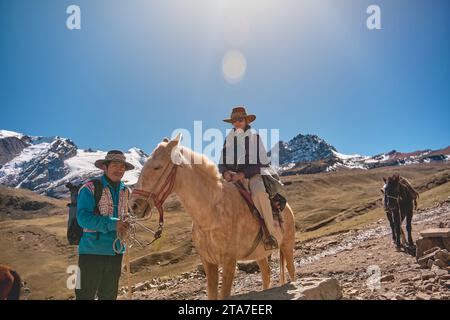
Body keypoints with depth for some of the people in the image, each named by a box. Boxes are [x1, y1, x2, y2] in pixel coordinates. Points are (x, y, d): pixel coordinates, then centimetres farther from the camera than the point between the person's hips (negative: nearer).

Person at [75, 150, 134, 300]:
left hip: (116, 252, 6)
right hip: (92, 251, -6)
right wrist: (112, 224, -27)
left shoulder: (125, 191, 9)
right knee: (86, 295, 1)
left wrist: (126, 225, -4)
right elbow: (83, 218, -20)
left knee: (109, 295, 18)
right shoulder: (90, 188, -11)